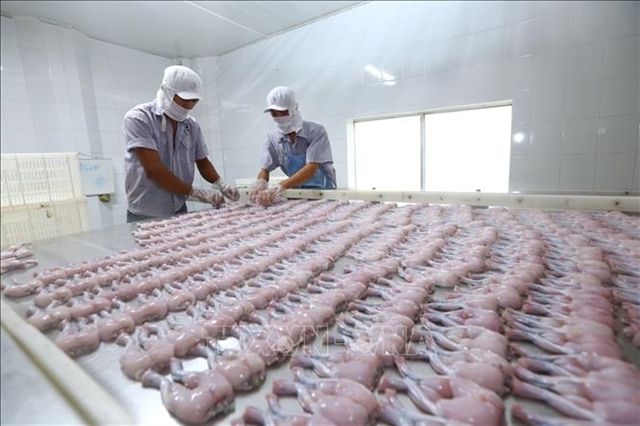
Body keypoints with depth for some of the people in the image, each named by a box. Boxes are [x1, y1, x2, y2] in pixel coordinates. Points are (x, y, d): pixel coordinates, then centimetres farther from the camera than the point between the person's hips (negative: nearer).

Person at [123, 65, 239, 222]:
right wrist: (194, 192, -20)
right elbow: (153, 170, -22)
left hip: (179, 211, 5)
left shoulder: (192, 125, 2)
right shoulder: (138, 118, -13)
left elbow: (202, 162, 11)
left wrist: (220, 184, -7)